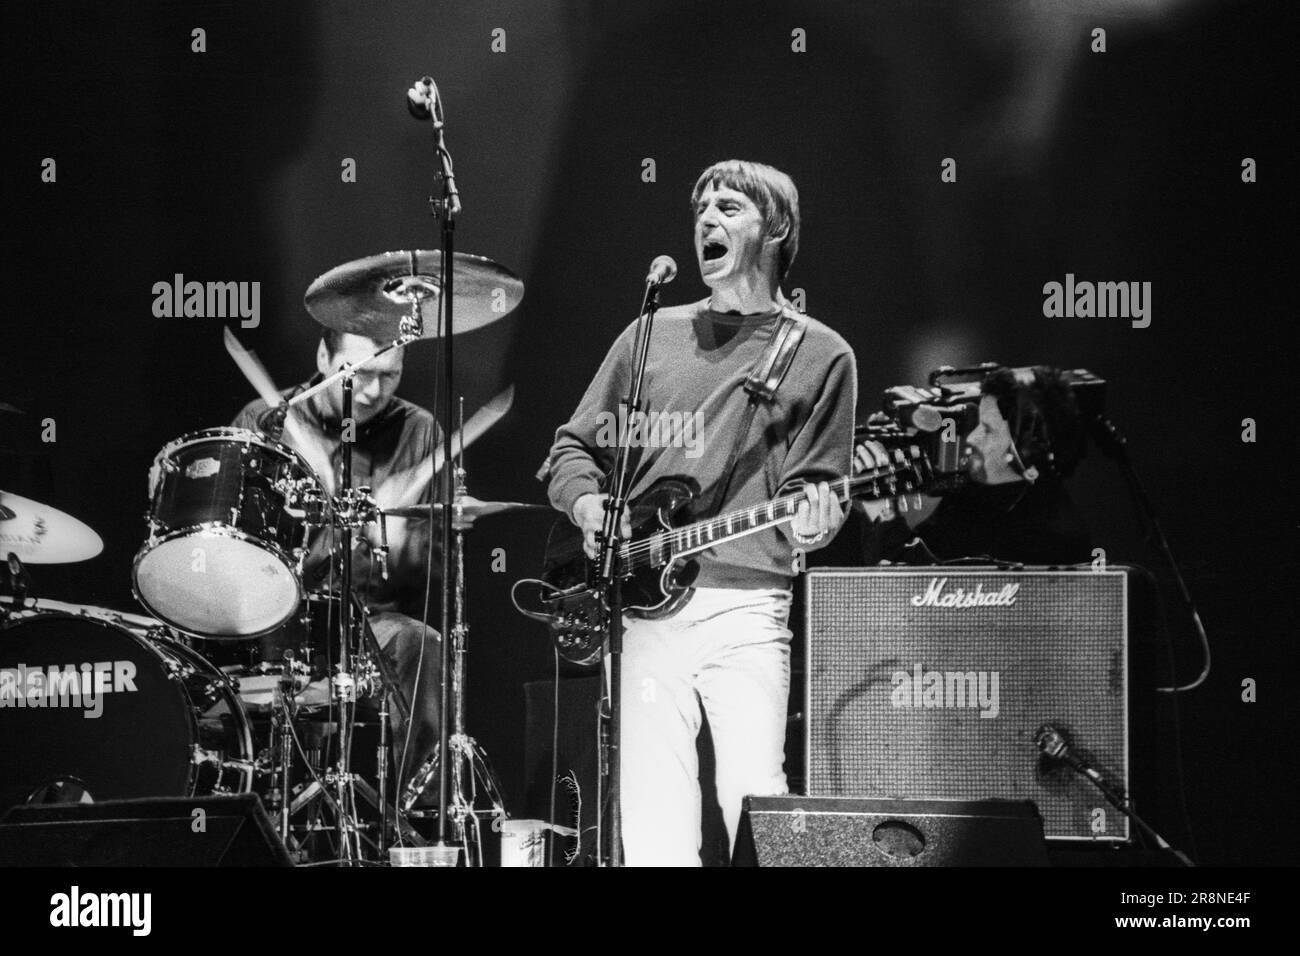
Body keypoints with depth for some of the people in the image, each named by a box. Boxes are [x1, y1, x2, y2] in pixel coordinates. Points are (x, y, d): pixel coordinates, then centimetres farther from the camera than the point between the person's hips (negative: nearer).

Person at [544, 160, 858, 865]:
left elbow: (814, 484, 5)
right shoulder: (651, 337, 19)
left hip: (747, 602, -3)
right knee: (652, 825, -3)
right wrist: (593, 512, 1)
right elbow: (572, 450, 21)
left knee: (755, 801, -13)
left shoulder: (819, 356, 10)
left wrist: (809, 521, -17)